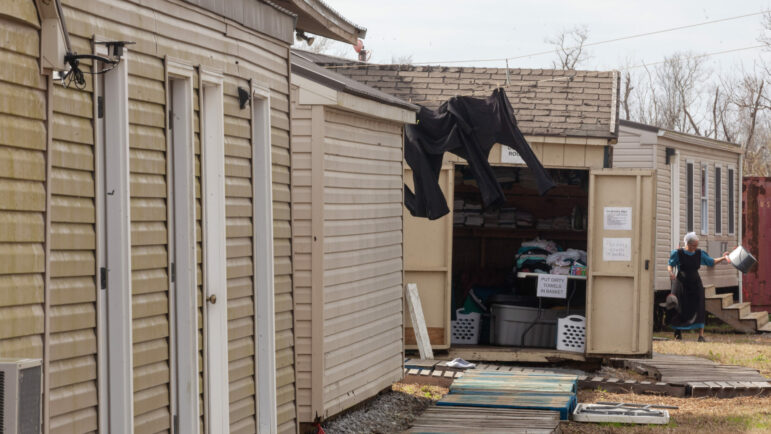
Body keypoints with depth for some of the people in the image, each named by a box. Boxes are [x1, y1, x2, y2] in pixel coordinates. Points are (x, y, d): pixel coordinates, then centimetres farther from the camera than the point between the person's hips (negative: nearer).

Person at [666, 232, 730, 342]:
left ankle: (701, 334, -9)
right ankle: (678, 333, 24)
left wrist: (722, 258, -3)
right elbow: (670, 265, 1)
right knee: (680, 308, 4)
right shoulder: (678, 253, -7)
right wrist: (671, 272, -20)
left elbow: (711, 262, 12)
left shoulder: (699, 253, 2)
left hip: (695, 283, 2)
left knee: (698, 308, -9)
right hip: (681, 283, -2)